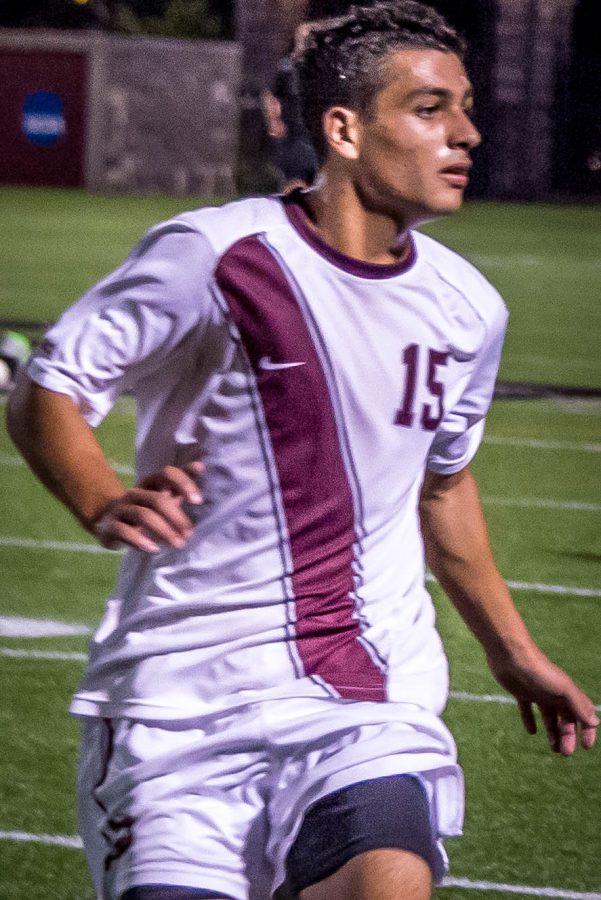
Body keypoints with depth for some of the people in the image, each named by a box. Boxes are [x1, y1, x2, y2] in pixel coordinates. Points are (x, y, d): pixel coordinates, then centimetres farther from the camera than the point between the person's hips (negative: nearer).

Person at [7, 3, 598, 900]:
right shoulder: (214, 255, -10)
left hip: (374, 695, 3)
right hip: (185, 688, -3)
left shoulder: (467, 310, 8)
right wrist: (105, 508, -24)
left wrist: (511, 650, 33)